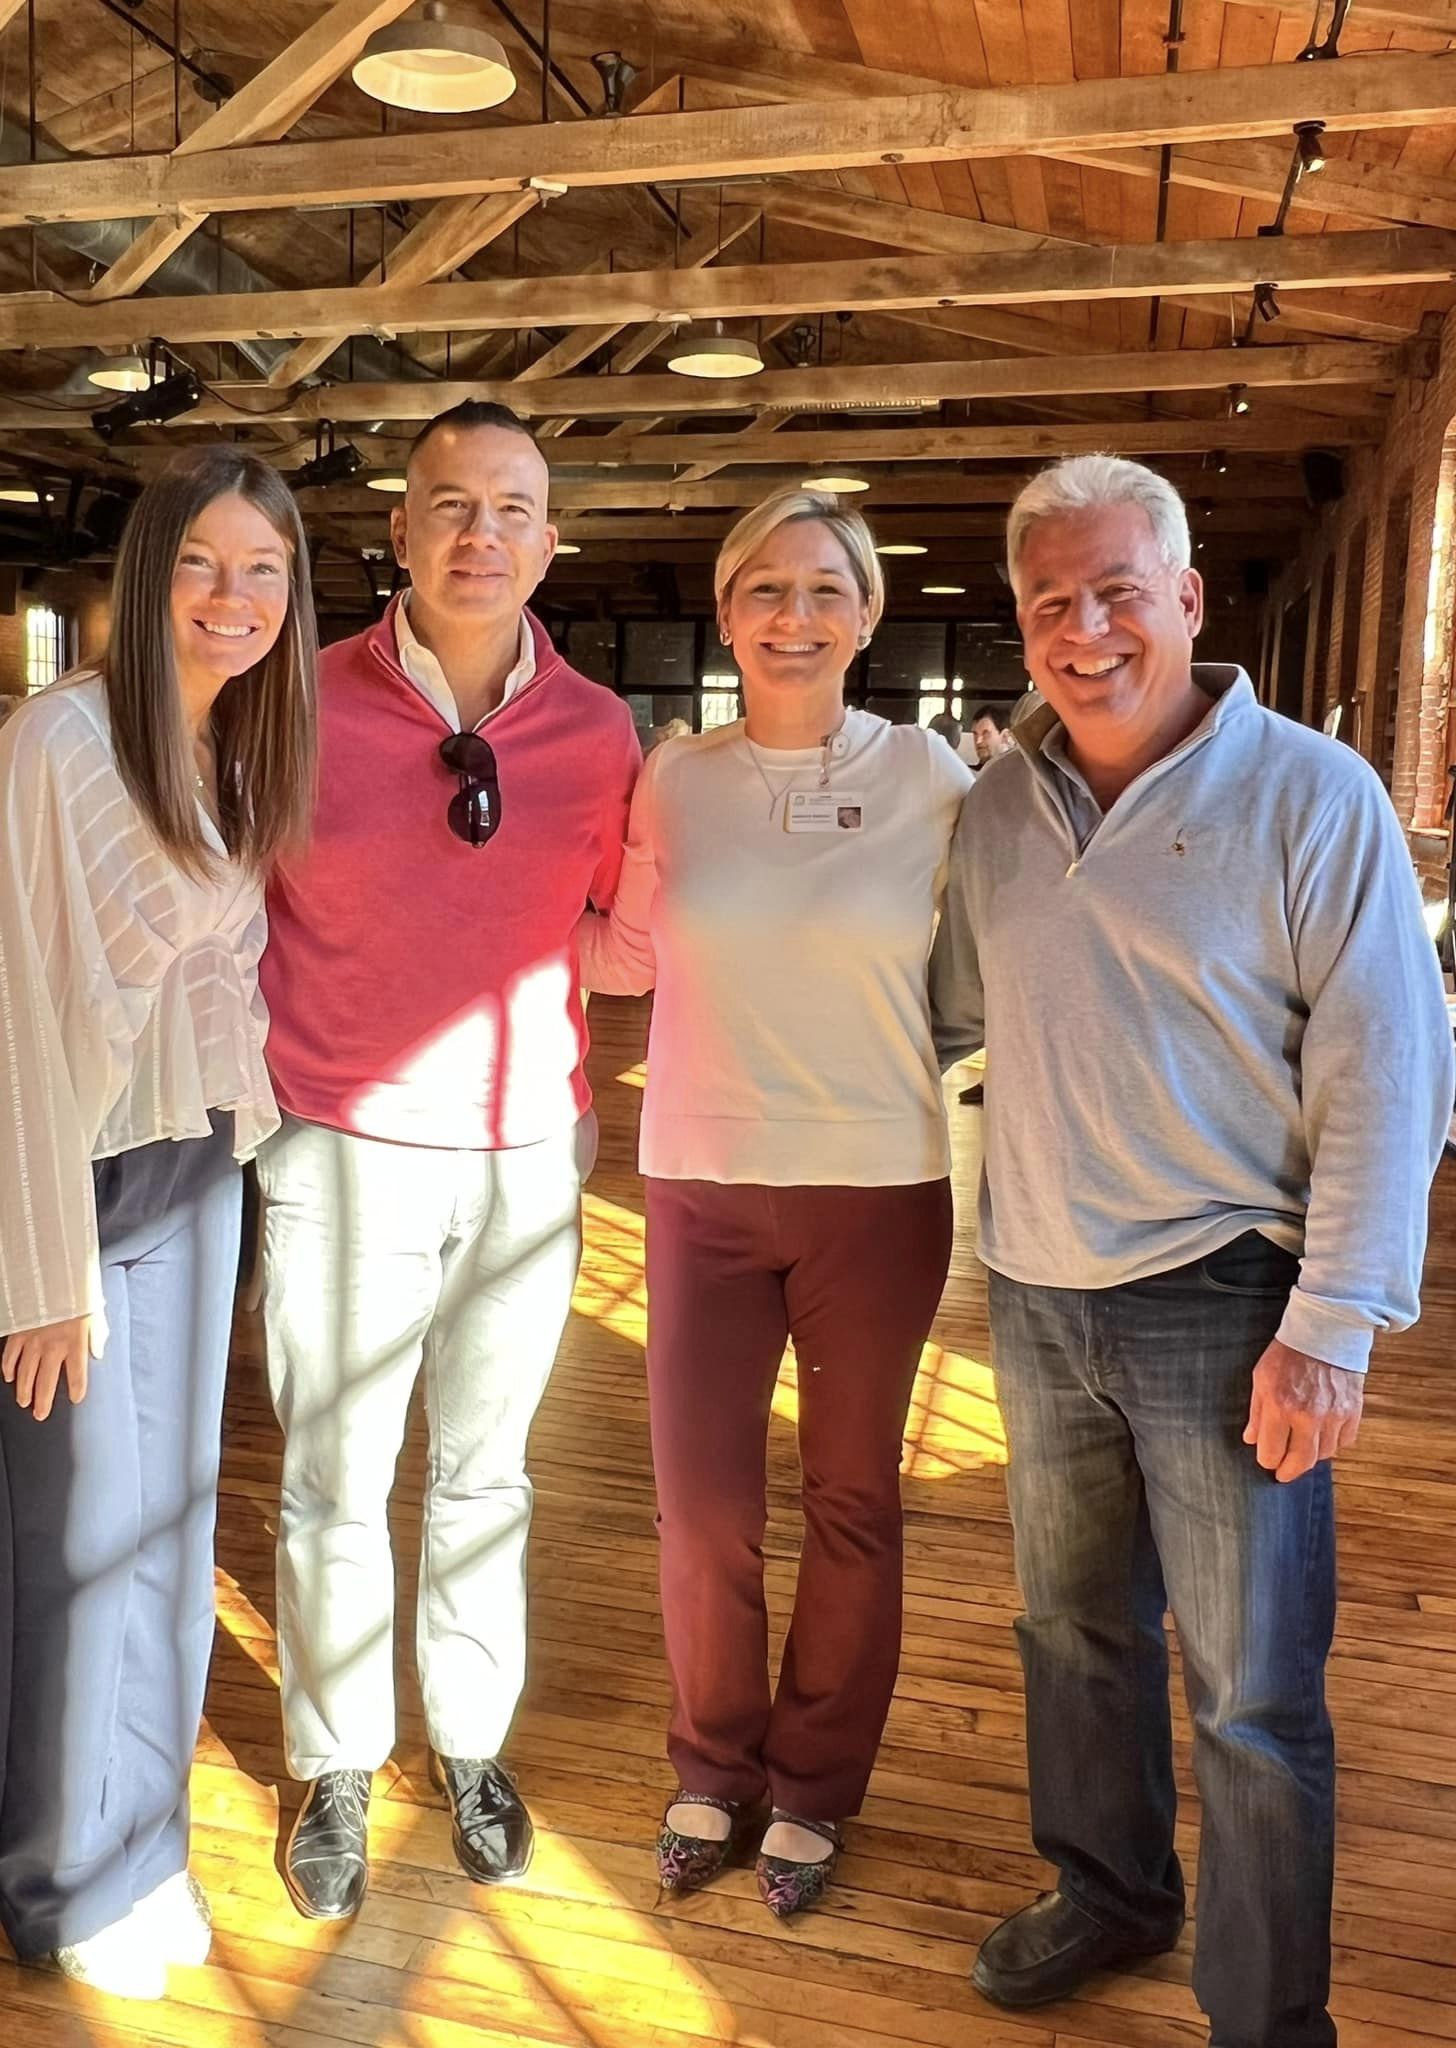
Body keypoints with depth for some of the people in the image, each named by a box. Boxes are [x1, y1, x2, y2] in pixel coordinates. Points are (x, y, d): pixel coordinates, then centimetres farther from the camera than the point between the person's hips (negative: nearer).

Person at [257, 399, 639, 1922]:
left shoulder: (598, 730, -1)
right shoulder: (305, 704, -8)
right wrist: (263, 1070, -1)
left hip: (528, 1154, 2)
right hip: (344, 1152, -2)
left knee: (486, 1474, 17)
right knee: (333, 1483, 10)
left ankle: (472, 1748, 38)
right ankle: (334, 1772, 33)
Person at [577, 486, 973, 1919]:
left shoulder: (927, 776, -4)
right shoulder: (675, 778, 1)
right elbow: (628, 957, 10)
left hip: (879, 1190, -1)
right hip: (703, 1185, 1)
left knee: (851, 1501, 12)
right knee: (701, 1501, 8)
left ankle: (812, 1784, 34)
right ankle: (714, 1767, 34)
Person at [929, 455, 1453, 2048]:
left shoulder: (1312, 796, -9)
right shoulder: (996, 808, 6)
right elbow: (943, 1014, 16)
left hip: (1219, 1304, -5)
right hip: (1035, 1297, 5)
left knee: (1252, 1694, 7)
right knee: (1074, 1629, 20)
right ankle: (1108, 1893, 44)